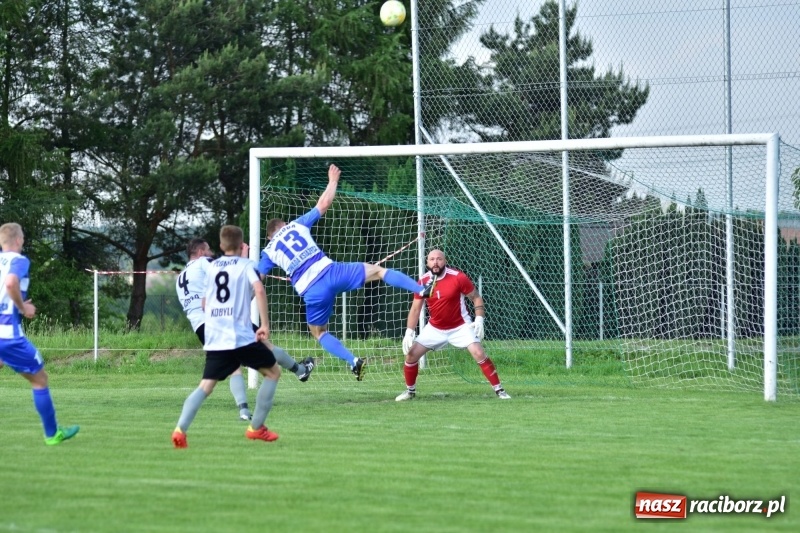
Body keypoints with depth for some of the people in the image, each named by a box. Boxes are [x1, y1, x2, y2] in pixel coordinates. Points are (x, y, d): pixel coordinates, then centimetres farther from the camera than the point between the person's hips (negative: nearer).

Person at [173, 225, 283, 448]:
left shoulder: (211, 267, 17)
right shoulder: (245, 264, 4)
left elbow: (204, 304, 22)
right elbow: (259, 290, -15)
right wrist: (265, 324, -13)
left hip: (214, 339, 4)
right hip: (242, 336, -4)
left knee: (206, 385, 1)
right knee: (273, 372, 15)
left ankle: (181, 428, -23)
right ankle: (256, 428, 13)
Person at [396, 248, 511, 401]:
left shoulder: (458, 278, -18)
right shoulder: (423, 281, -8)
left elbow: (476, 297, -6)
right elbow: (416, 309, 0)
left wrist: (479, 319, -19)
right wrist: (409, 333, -8)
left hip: (460, 327, -4)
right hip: (435, 328, 4)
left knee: (479, 354, -19)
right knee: (411, 354, -3)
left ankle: (499, 390, -10)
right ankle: (410, 390, 18)